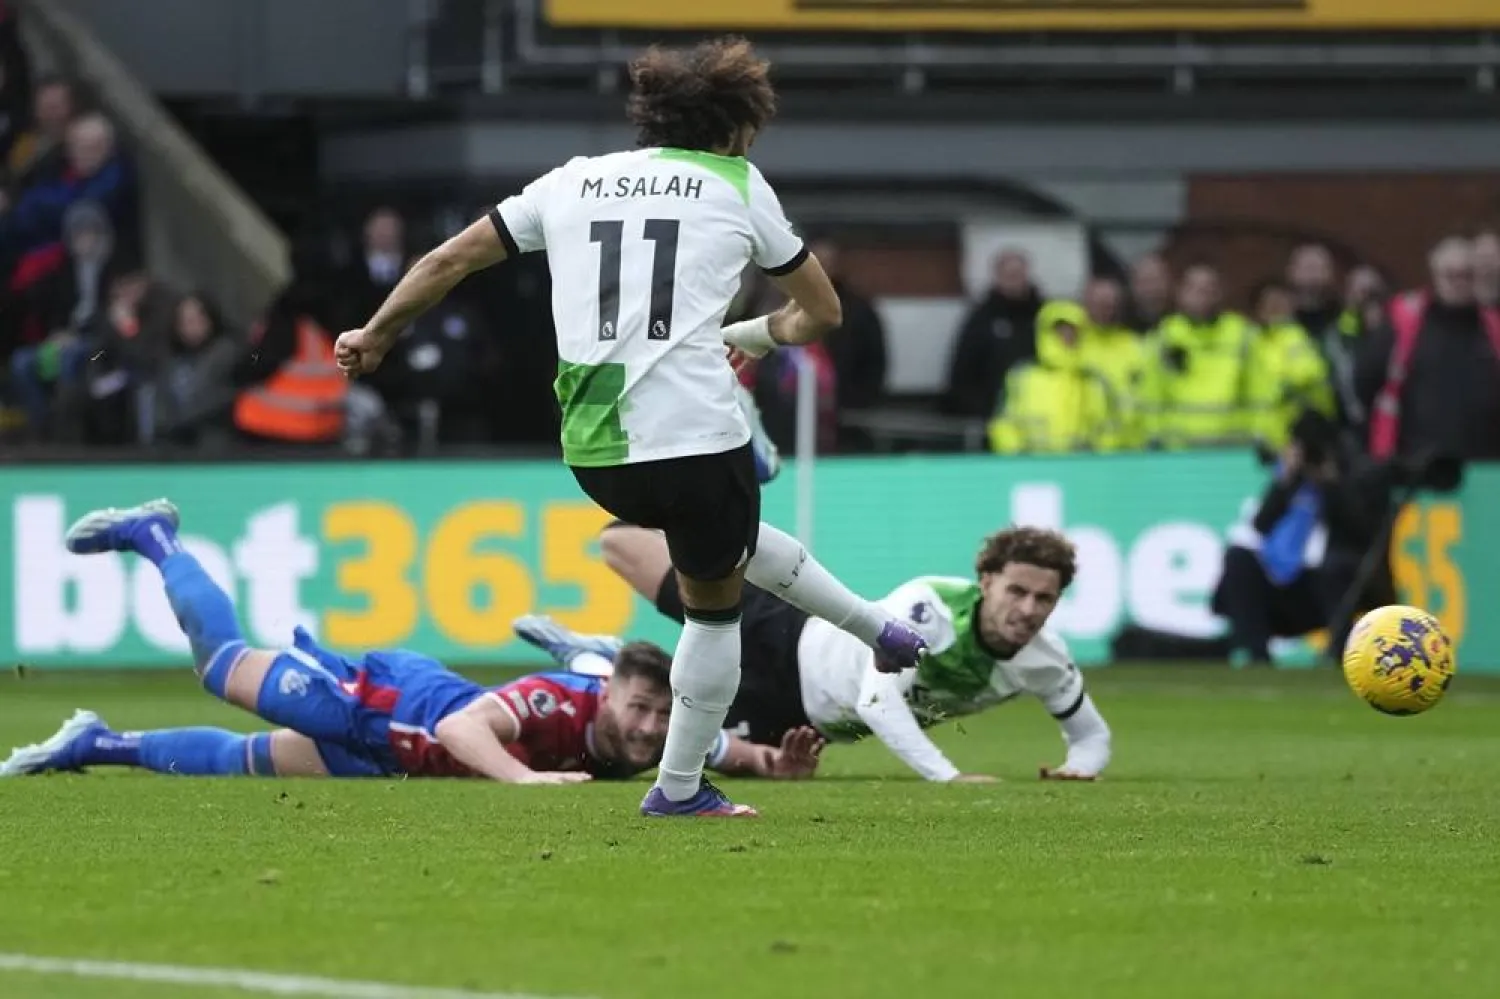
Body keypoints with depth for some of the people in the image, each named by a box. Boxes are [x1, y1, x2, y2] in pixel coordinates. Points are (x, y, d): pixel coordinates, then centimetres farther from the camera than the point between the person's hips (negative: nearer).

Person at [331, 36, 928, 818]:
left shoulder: (571, 181, 17)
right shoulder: (737, 187, 9)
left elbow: (448, 262, 19)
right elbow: (822, 312, 18)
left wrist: (375, 337, 33)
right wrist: (754, 336, 38)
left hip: (594, 454, 5)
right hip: (697, 435, -5)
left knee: (731, 539, 31)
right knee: (713, 601, 17)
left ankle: (875, 628, 39)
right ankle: (679, 788, 26)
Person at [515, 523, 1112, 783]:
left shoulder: (1042, 663, -21)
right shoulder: (929, 607, -35)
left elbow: (1092, 731, -3)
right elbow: (878, 699, -46)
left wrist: (1081, 764, -26)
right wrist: (944, 775, -56)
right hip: (788, 640, -3)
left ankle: (593, 666, 33)